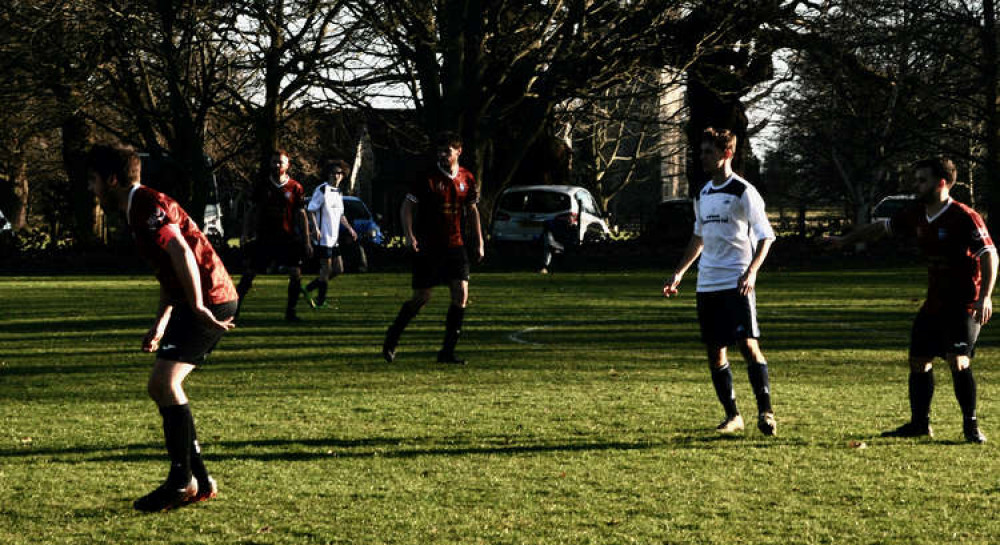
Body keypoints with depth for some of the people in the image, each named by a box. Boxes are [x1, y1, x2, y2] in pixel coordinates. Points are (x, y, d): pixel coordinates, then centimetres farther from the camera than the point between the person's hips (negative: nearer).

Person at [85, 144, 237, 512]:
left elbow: (182, 253, -26)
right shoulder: (139, 210, 20)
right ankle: (200, 482, 13)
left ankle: (183, 481, -10)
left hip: (210, 300, -10)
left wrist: (198, 306, -30)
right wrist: (160, 325, 20)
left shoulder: (149, 206, -13)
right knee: (160, 386, 10)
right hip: (196, 303, 11)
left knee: (165, 381, -16)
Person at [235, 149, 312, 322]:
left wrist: (306, 242, 2)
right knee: (249, 274, 1)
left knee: (296, 275, -7)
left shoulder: (295, 188, 2)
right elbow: (252, 213, 12)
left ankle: (290, 312, 5)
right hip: (264, 239, 1)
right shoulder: (262, 187, 6)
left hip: (288, 239, -1)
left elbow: (301, 216, 5)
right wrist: (245, 235, 3)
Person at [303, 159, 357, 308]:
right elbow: (310, 210, -15)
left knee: (338, 269, 9)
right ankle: (321, 301, 5)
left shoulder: (339, 193, 15)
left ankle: (309, 289, 19)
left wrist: (349, 228, 20)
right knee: (326, 269, -5)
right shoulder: (322, 190, -11)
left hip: (334, 238, 9)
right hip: (323, 238, -9)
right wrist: (315, 228, -25)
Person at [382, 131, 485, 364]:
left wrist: (479, 241, 16)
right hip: (428, 247, -4)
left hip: (454, 245, 4)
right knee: (422, 297, -1)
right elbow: (407, 207, -4)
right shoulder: (428, 178, -7)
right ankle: (391, 339, 20)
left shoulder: (467, 179, 5)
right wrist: (409, 235, -17)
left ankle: (447, 351, -2)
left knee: (461, 294, -8)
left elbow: (472, 210, 19)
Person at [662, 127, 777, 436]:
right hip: (707, 283, 7)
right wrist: (679, 273, 23)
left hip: (736, 283, -7)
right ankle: (732, 416, 13)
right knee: (714, 350, 5)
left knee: (748, 344, -14)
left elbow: (765, 236, -8)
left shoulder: (743, 192, -6)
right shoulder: (703, 194, 15)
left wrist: (751, 272, -21)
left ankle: (765, 411, -9)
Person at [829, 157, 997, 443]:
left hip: (964, 304, -8)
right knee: (918, 360, 9)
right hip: (934, 303, 8)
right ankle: (919, 424, 23)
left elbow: (989, 254, -19)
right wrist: (845, 240, 29)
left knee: (958, 361, -19)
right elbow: (882, 227, 22)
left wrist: (985, 297, -28)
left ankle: (971, 425, -8)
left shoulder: (965, 217, -17)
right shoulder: (916, 215, 6)